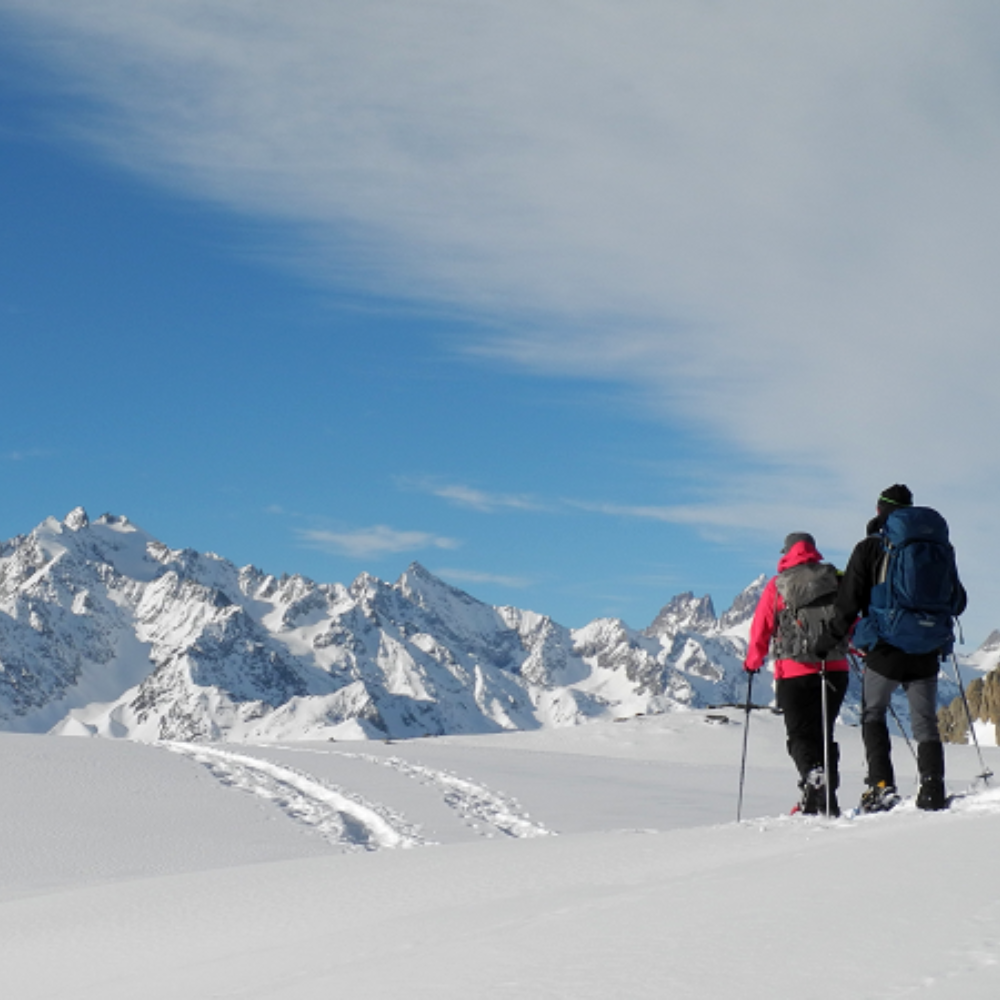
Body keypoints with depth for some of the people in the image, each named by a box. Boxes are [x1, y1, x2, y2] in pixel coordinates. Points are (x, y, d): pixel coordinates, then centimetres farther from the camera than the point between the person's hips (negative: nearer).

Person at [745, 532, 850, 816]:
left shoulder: (776, 586, 1)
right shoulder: (836, 580, 7)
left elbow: (761, 629, 3)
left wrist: (752, 662, 18)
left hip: (794, 674, -3)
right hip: (835, 671, 3)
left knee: (800, 735, 1)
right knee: (823, 733, 14)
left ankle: (813, 774, -29)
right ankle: (828, 801, 9)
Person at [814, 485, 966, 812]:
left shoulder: (870, 548, -2)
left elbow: (848, 603, -4)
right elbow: (958, 601, 15)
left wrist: (829, 642, 7)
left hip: (886, 650, -3)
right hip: (927, 652, 3)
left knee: (873, 714, 11)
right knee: (925, 723, 9)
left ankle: (881, 785, -4)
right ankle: (933, 792, -2)